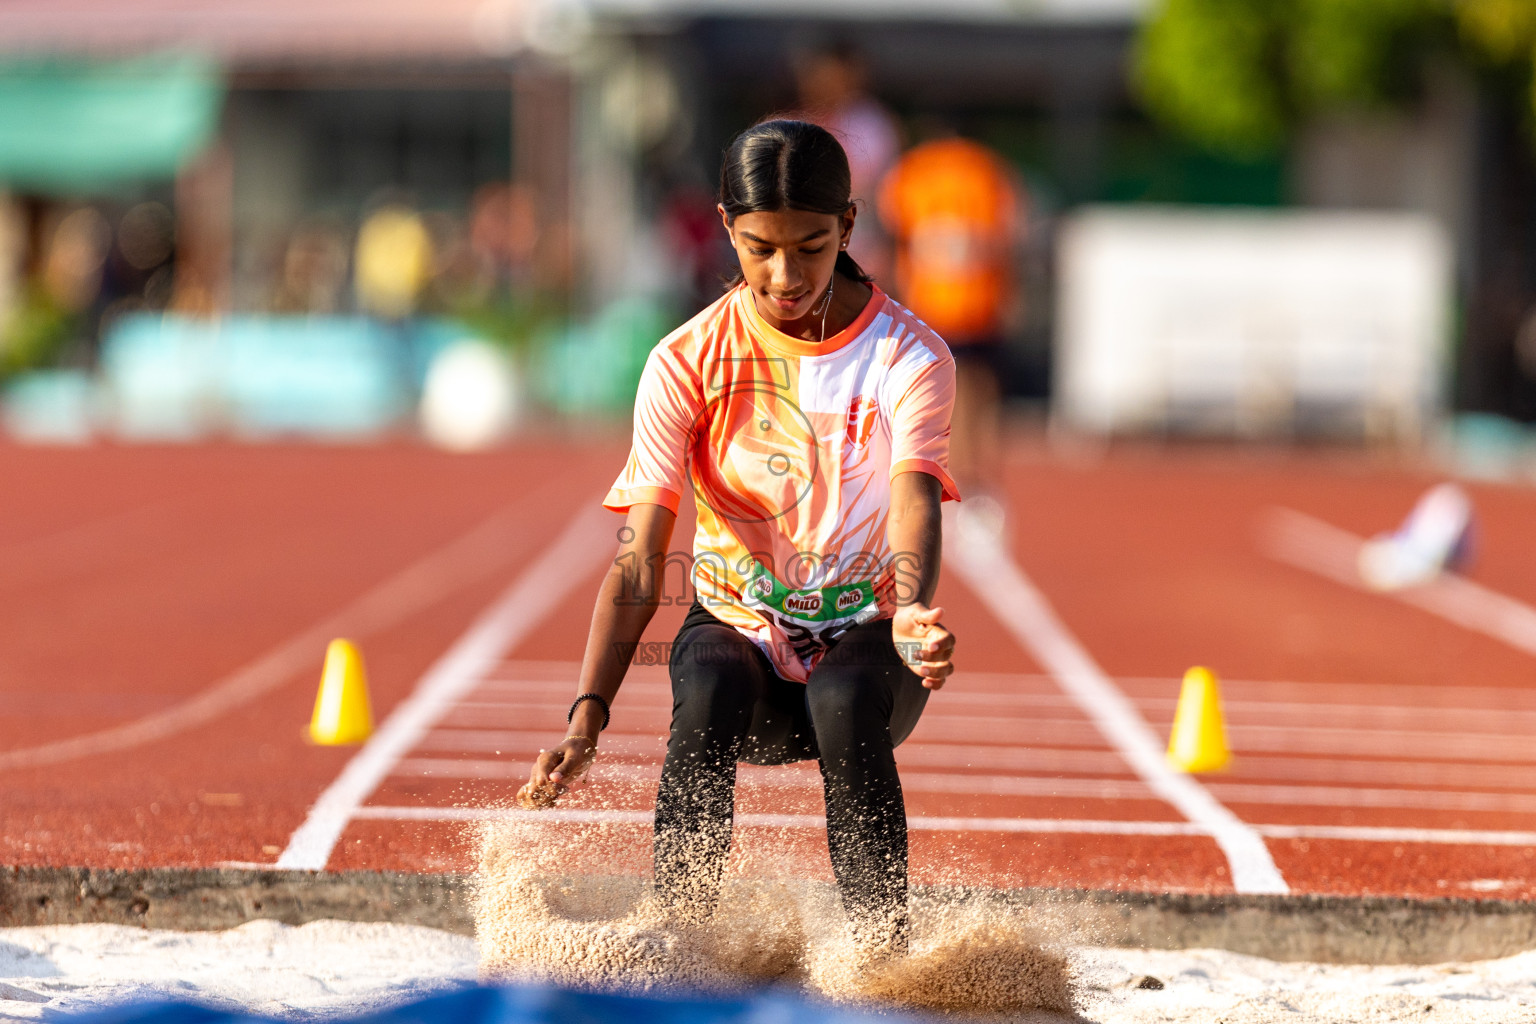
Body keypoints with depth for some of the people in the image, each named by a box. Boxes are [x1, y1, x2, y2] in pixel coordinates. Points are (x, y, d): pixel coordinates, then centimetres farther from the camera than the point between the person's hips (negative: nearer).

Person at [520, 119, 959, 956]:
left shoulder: (909, 357, -10)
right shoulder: (688, 363, -8)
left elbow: (913, 505, -27)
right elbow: (639, 563, -13)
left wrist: (914, 615, -51)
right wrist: (587, 716, -28)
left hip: (863, 633, -1)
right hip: (738, 627, 1)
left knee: (846, 704, -36)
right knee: (709, 691, -34)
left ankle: (884, 961, -31)